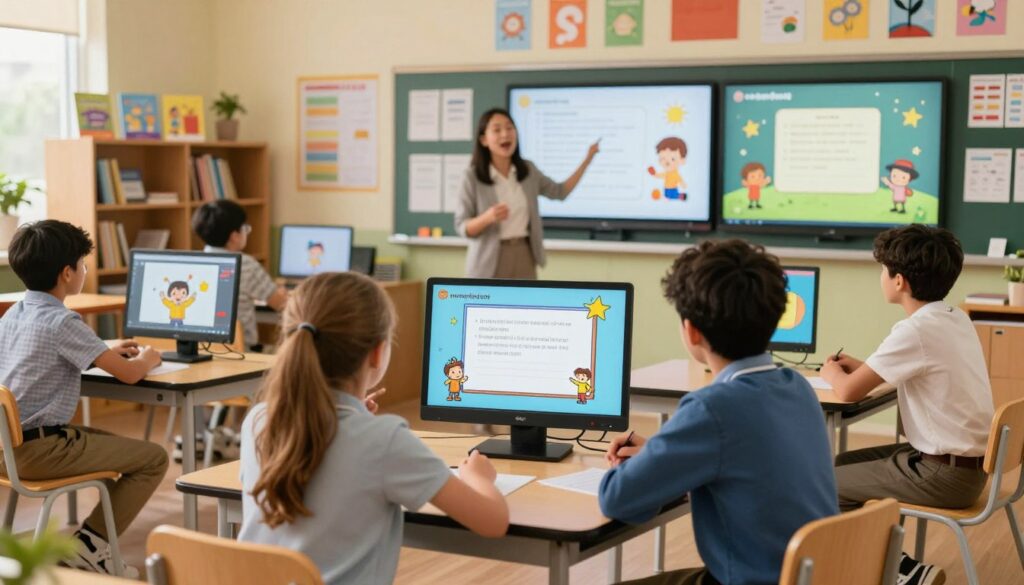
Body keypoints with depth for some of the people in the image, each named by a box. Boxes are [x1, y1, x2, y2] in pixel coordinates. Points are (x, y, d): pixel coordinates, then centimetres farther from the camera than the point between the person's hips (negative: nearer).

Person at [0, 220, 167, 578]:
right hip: (41, 449, -9)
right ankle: (89, 545, -2)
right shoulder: (61, 322, -17)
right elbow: (130, 374, -17)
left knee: (116, 444, 27)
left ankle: (92, 536, 19)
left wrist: (107, 350, 24)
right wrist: (148, 358, 6)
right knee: (153, 458, -3)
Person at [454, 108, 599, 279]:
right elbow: (462, 227, -7)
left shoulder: (527, 170, 5)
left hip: (524, 256, 4)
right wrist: (487, 218, -28)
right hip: (490, 259, -4)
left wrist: (587, 160, 13)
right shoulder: (473, 176, -8)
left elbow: (560, 192, 19)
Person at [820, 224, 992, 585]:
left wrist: (832, 374, 6)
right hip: (966, 461, 9)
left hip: (945, 474, -9)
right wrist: (862, 367, 16)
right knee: (842, 466, 19)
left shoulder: (916, 330, -22)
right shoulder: (955, 319, 6)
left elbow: (849, 392, -16)